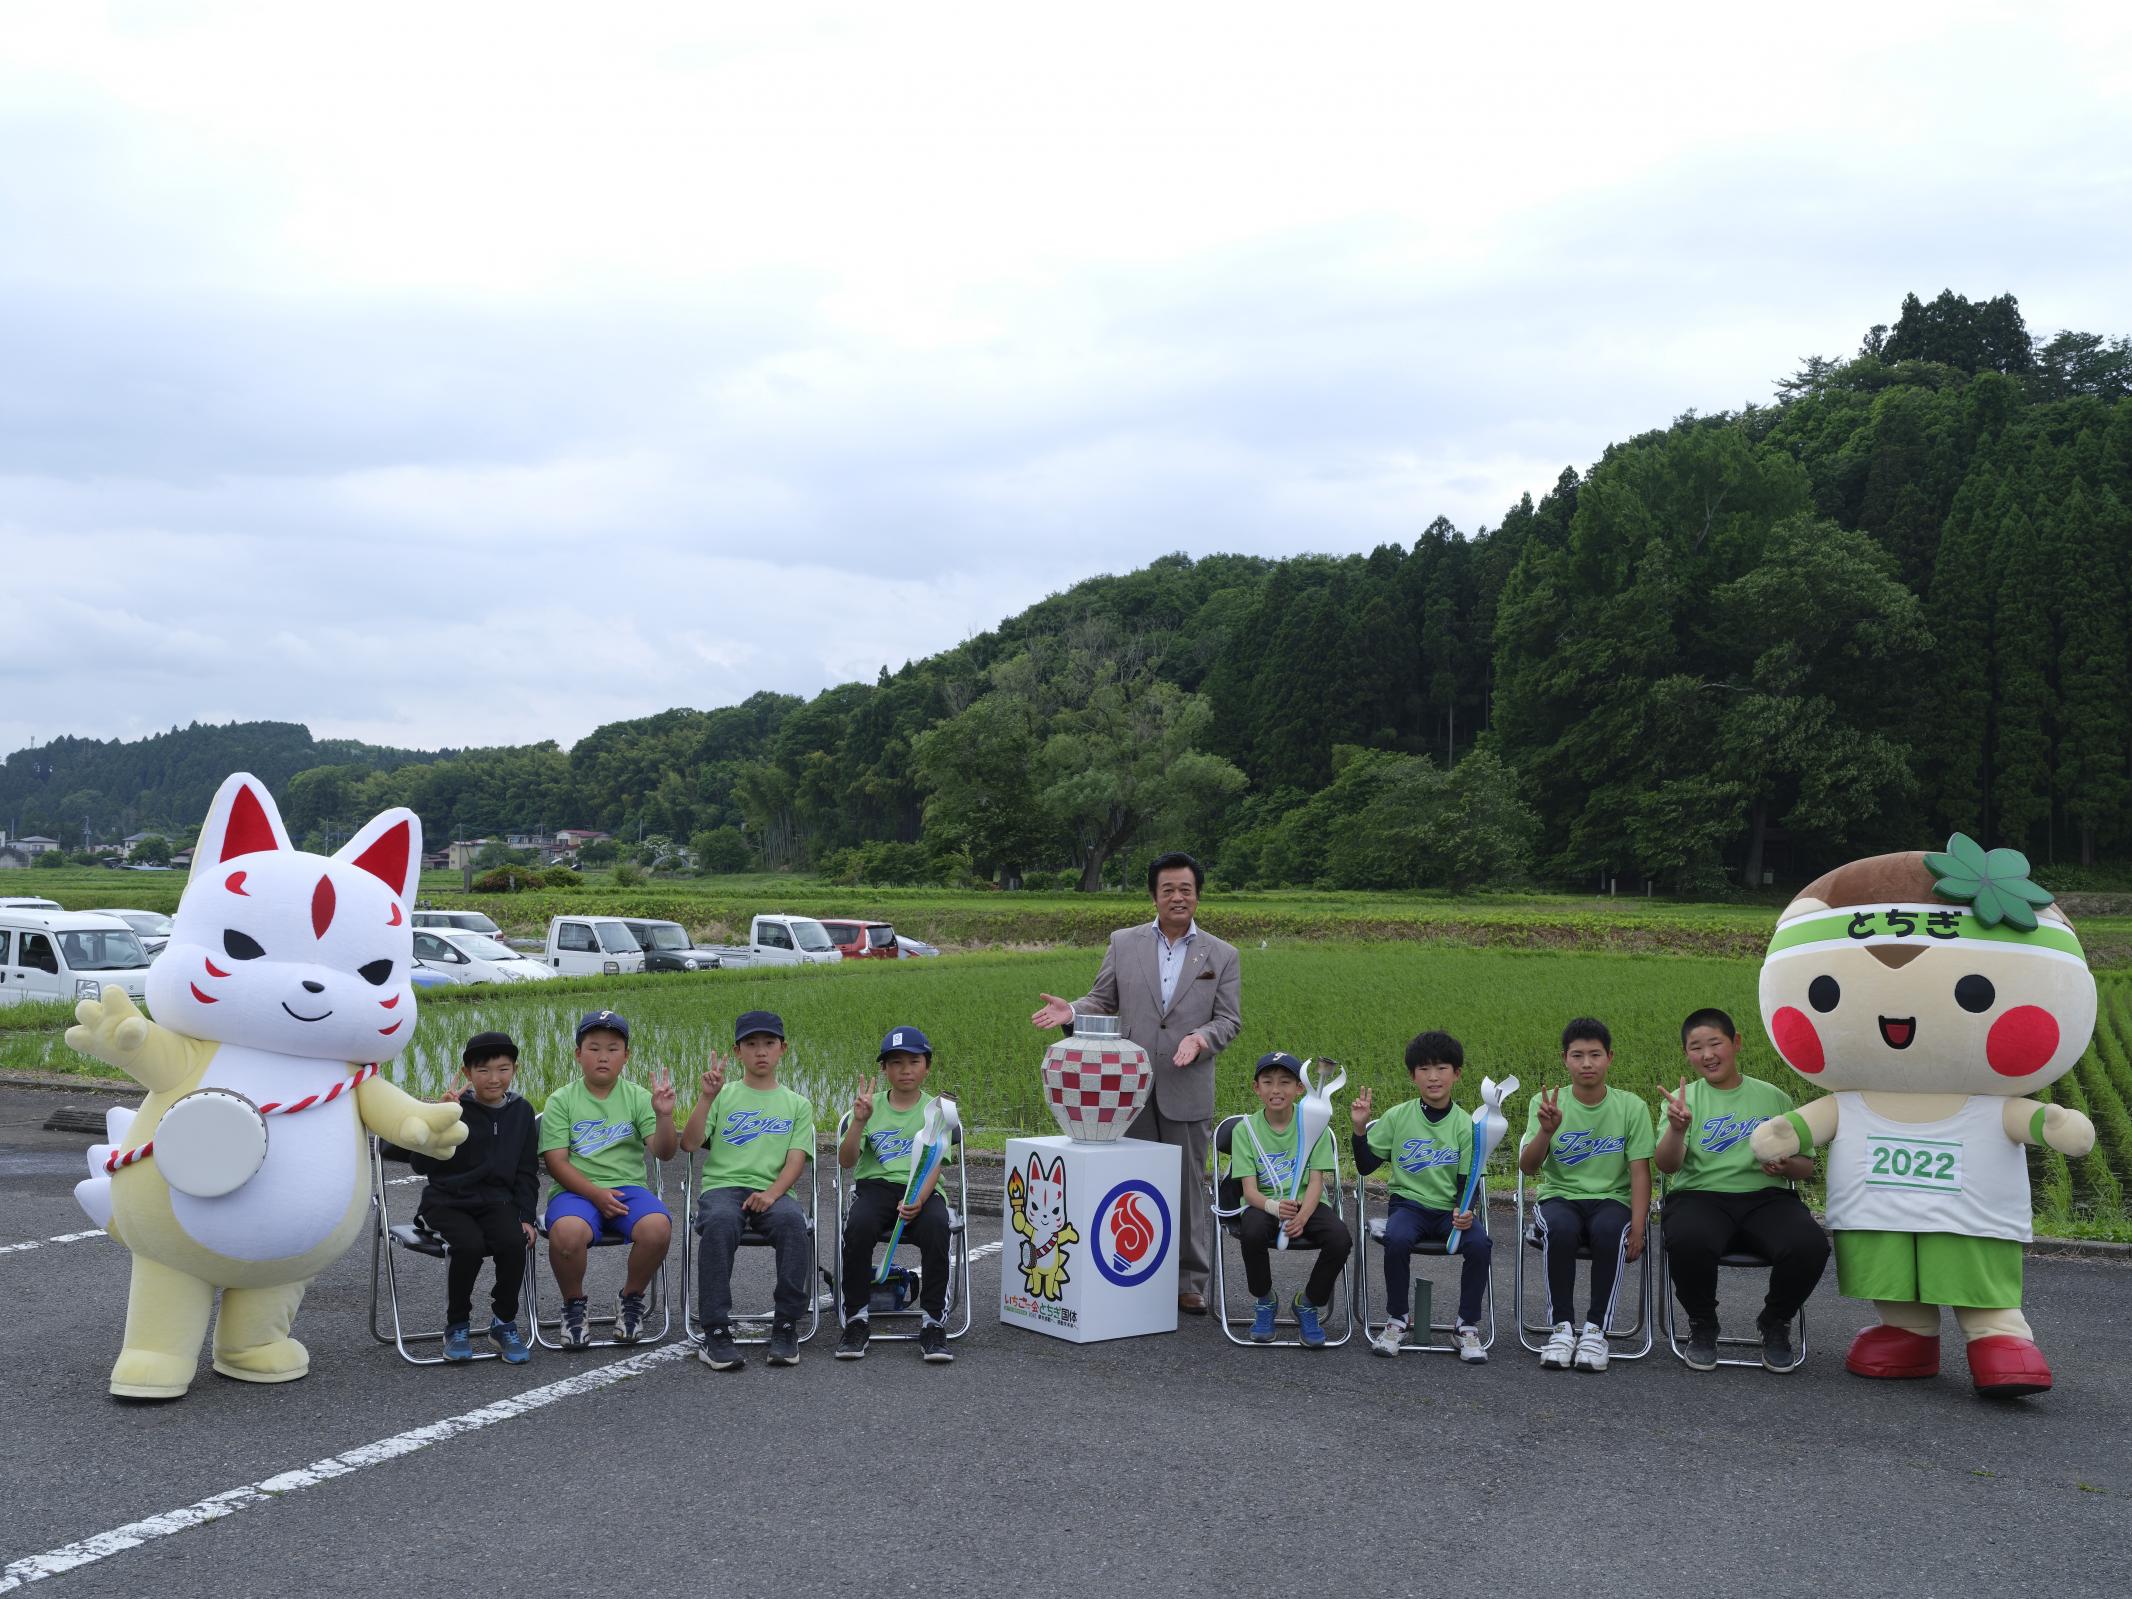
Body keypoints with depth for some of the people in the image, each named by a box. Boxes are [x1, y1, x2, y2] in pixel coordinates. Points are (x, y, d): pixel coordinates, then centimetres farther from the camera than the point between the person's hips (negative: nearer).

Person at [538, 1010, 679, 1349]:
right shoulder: (560, 1101, 5)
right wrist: (596, 1193, -15)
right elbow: (556, 1161, -2)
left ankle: (631, 1300, -1)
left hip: (628, 1188, 1)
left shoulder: (637, 1098, 8)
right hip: (576, 1191, -1)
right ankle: (574, 1306, -4)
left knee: (657, 1227, -32)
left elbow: (664, 1152, -1)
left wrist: (664, 1115, -20)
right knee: (566, 1232, -36)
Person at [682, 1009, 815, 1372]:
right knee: (720, 1221, -37)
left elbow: (796, 1159, 4)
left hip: (771, 1191, 1)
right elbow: (689, 1143, 3)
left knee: (792, 1220, -35)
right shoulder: (723, 1095, 16)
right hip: (721, 1186, 0)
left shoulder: (797, 1104, 17)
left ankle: (786, 1328, -25)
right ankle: (716, 1332, -31)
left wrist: (771, 1193, -14)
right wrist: (706, 1098, -9)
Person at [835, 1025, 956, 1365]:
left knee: (935, 1225, -35)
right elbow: (846, 1161, 1)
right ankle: (856, 1319, -16)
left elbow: (934, 1166, -4)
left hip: (920, 1190, -1)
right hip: (875, 1184, 1)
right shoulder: (871, 1107, 11)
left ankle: (933, 1322, -22)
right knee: (858, 1225, -33)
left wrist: (917, 1200, -25)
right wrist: (859, 1122, -16)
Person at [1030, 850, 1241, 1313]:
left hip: (1187, 1091, -1)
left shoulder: (1222, 955, 6)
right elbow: (1103, 1000, 9)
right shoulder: (1123, 943, 7)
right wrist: (1072, 1011, -12)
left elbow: (1229, 1018, 3)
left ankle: (1190, 1283, 15)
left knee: (1187, 1188, 4)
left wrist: (1202, 1038, -17)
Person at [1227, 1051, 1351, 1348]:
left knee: (1340, 1239, -29)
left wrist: (1302, 1216, -27)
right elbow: (1250, 1190, -8)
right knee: (1252, 1231, -35)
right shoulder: (1246, 1129, -1)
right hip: (1264, 1203, -1)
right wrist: (1275, 1207, -31)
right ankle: (1263, 1302, -4)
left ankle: (1309, 1303, 1)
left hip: (1307, 1203, 1)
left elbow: (1316, 1182, -6)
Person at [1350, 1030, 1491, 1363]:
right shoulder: (1397, 1117, 1)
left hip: (1450, 1210, 1)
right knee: (1396, 1238, -34)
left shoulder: (1465, 1125, 1)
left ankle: (1468, 1327, -9)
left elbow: (1466, 1183, 0)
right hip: (1408, 1203, 0)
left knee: (1479, 1243, -30)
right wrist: (1360, 1128, -10)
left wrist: (1464, 1211, -21)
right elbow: (1365, 1166, 5)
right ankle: (1396, 1321, -12)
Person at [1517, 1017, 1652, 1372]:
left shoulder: (1630, 1107, 0)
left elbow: (1640, 1173, -1)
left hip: (1611, 1199, 0)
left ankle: (1596, 1330, -21)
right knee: (1560, 1229, -35)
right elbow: (1527, 1167, -11)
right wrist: (1546, 1131, -31)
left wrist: (1637, 1228, -14)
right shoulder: (1547, 1103, -1)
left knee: (1609, 1230, -35)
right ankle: (1562, 1326, -20)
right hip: (1560, 1197, 0)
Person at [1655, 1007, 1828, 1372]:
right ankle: (1702, 1325, -5)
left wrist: (1787, 1165, -7)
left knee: (1810, 1245, -30)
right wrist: (1677, 1129, -27)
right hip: (1700, 1195, -2)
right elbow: (1667, 1165, -6)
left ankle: (1775, 1324, 2)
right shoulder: (1682, 1099, 8)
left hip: (1766, 1197, 2)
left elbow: (1807, 1165, 17)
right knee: (1687, 1242, -37)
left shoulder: (1773, 1098, 14)